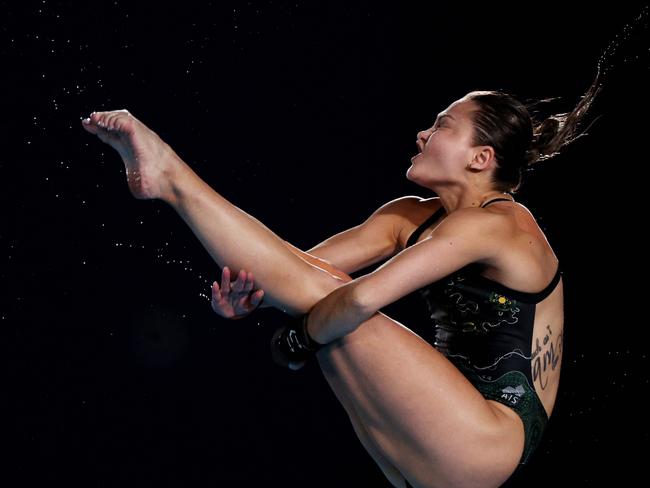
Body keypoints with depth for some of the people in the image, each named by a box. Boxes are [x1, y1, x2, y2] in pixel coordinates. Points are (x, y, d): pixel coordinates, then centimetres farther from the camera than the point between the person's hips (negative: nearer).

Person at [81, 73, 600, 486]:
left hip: (493, 440, -9)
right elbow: (306, 263, 1)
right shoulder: (412, 217, 12)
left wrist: (302, 336, -11)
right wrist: (247, 291, -20)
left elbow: (364, 297, -28)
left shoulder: (497, 223, -15)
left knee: (321, 292, -16)